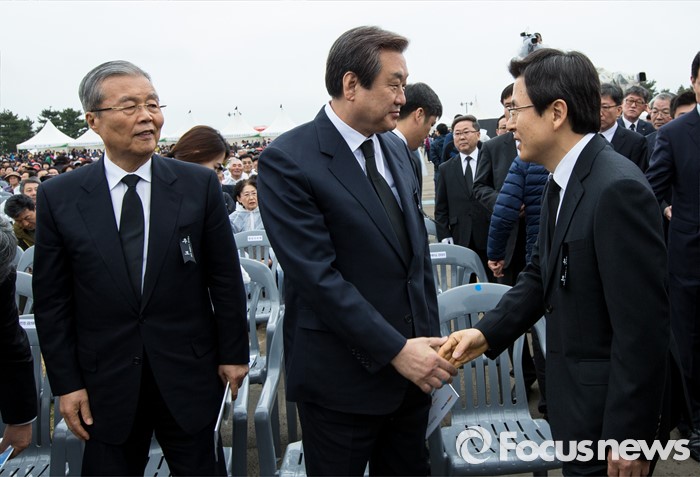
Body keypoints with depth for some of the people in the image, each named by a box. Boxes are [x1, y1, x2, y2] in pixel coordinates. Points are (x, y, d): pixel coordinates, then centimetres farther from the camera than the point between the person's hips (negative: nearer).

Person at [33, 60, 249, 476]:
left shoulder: (199, 184, -4)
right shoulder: (59, 197, -3)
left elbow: (225, 278, 0)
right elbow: (52, 301, 1)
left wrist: (233, 354, 1)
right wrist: (66, 382, 0)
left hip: (189, 377, 0)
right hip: (106, 384, 1)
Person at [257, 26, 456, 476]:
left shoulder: (395, 148, 7)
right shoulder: (288, 160, -15)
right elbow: (318, 275, -20)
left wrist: (430, 338, 8)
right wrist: (395, 350, -20)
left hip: (411, 365, 6)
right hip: (343, 375, -6)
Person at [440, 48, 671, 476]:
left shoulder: (618, 188, -25)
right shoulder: (562, 182, 4)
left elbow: (643, 326, -25)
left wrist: (628, 437, -20)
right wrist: (488, 332, -4)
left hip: (610, 411, -8)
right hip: (576, 394, 8)